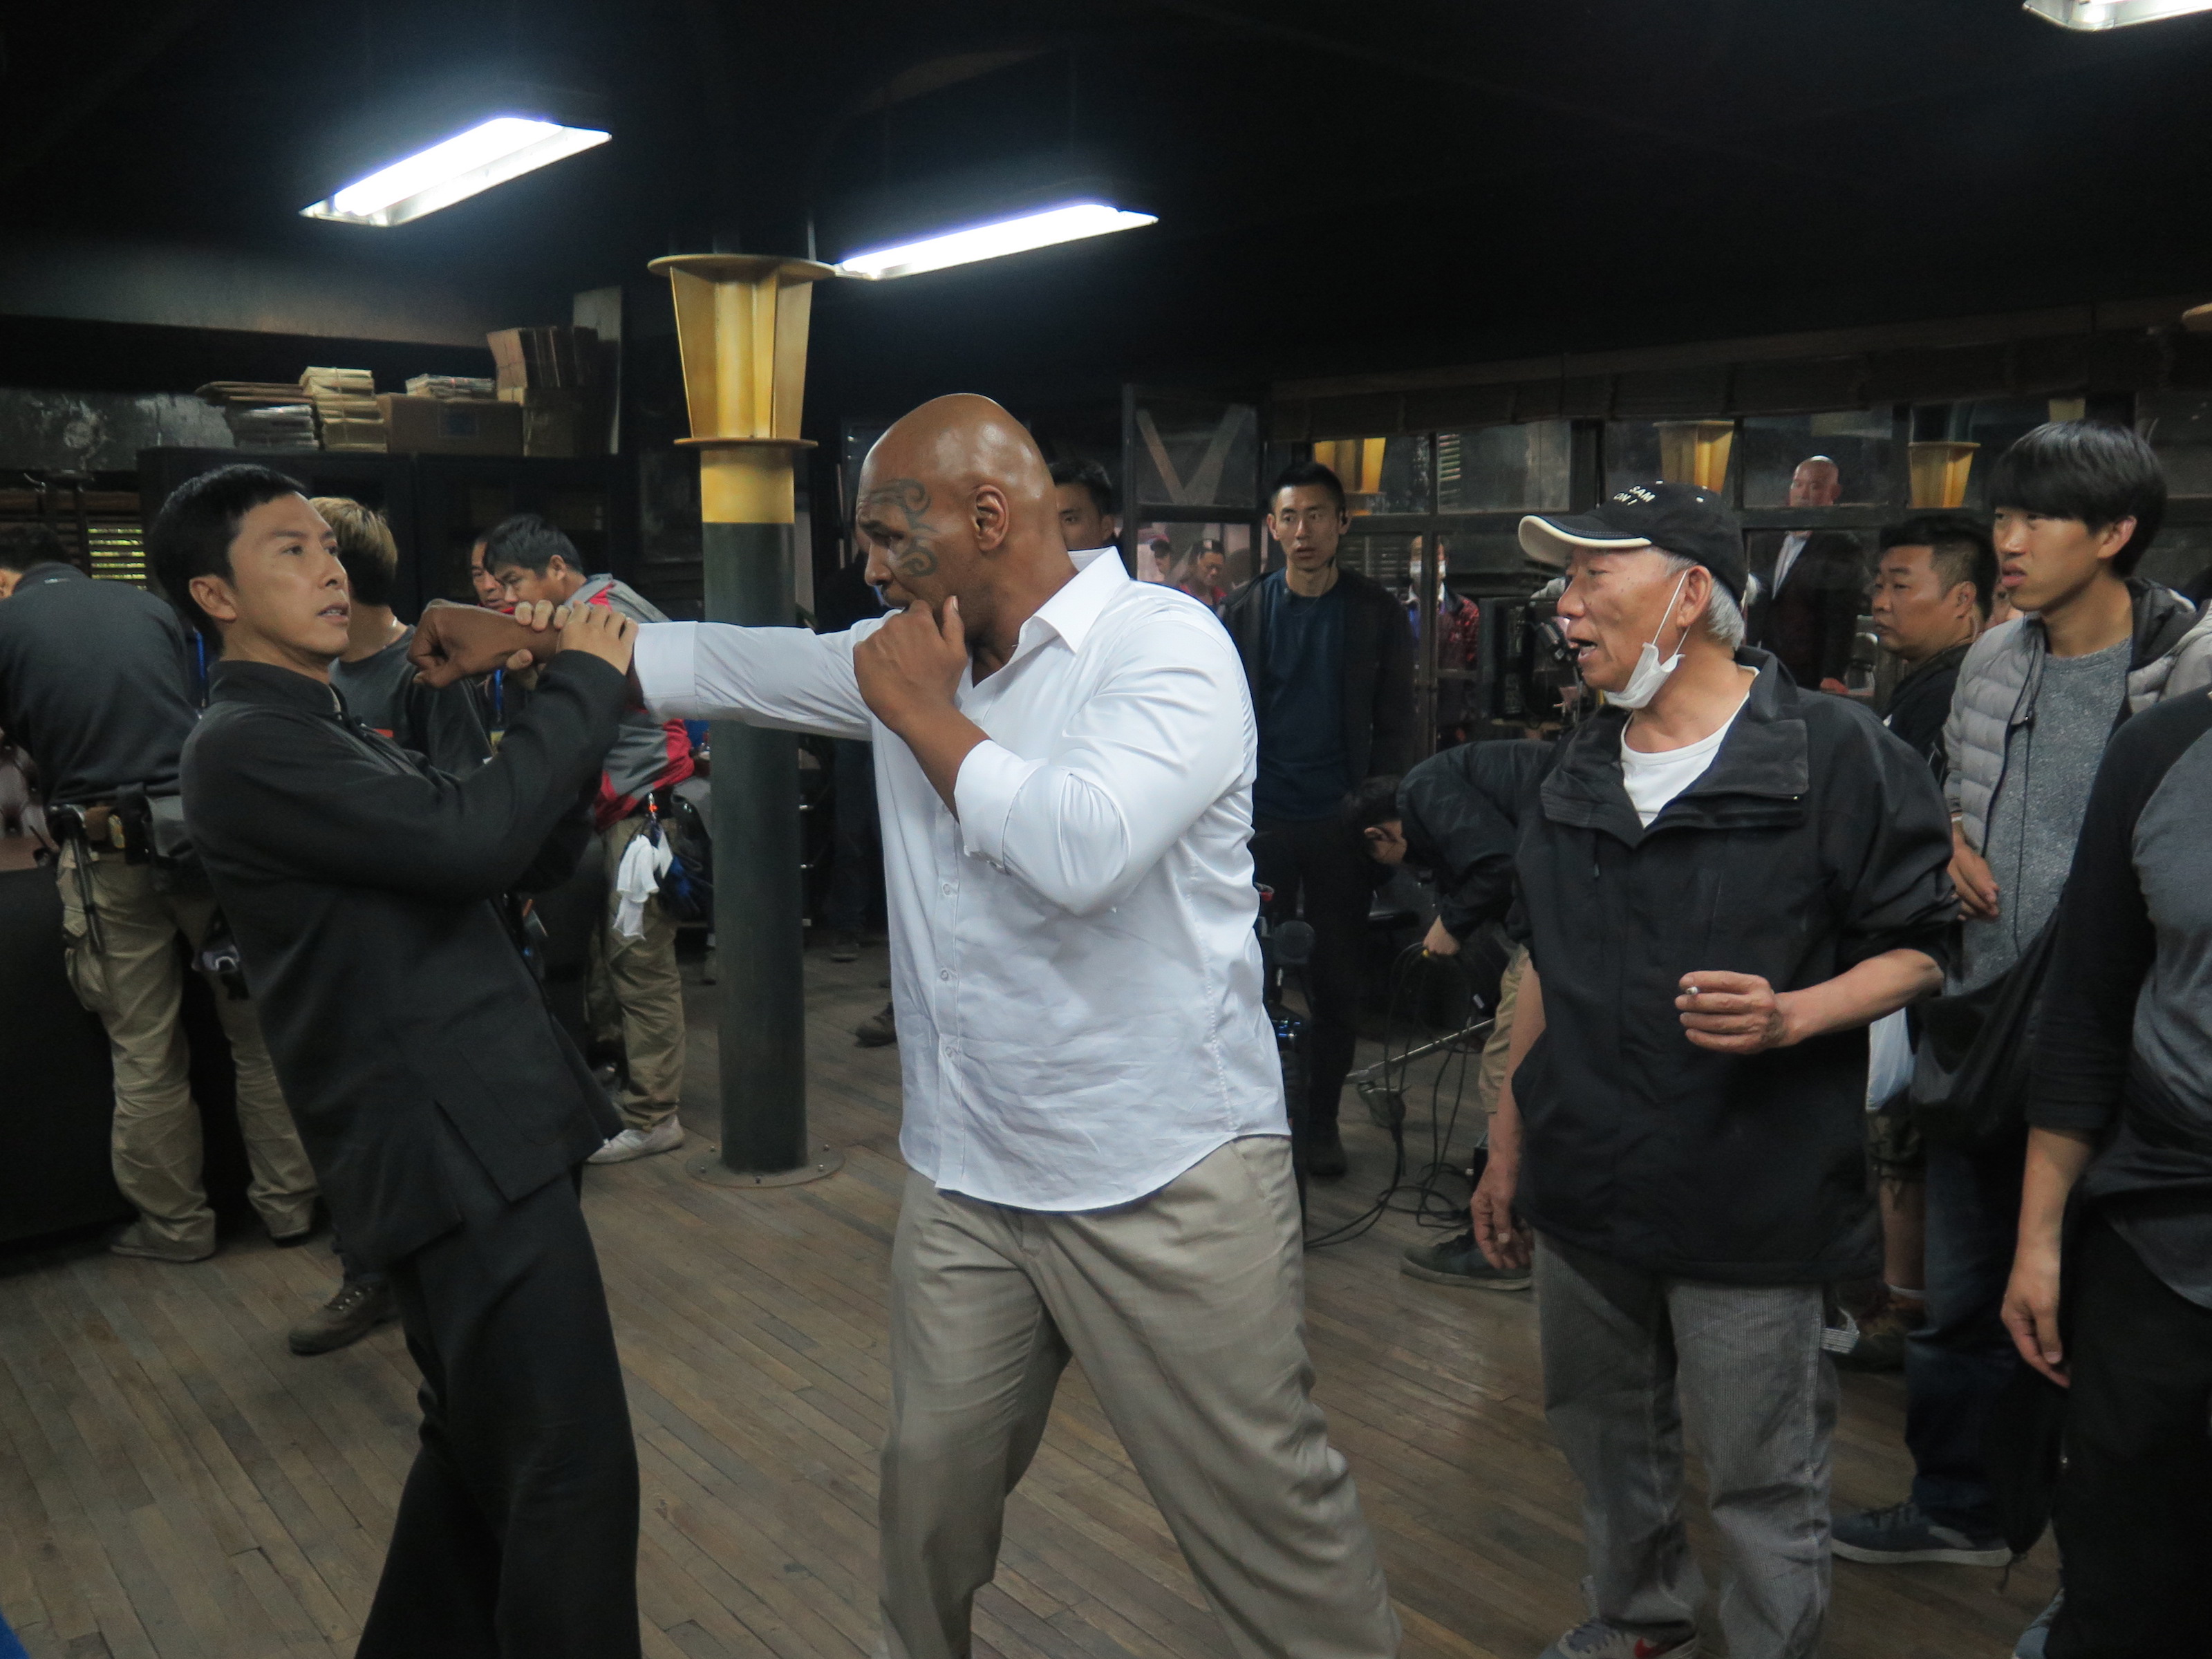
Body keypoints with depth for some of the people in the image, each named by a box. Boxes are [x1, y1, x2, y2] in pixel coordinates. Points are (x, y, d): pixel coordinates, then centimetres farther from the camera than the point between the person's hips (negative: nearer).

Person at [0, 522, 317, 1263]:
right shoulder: (150, 608, 11)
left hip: (108, 848, -2)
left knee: (145, 1054, 10)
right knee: (256, 1029, 10)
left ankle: (176, 1223, 21)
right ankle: (289, 1203, 18)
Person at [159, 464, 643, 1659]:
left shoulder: (319, 734, 19)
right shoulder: (251, 745, -12)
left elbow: (515, 863, 16)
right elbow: (469, 835, -26)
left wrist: (581, 711, 3)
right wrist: (584, 684, -14)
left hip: (468, 1138, 10)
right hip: (458, 1152, -10)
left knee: (483, 1449, 21)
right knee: (571, 1471, -5)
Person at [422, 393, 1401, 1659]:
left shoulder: (1165, 645, -15)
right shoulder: (910, 658, 6)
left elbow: (1078, 849, -30)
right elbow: (727, 664, 16)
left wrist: (924, 713, -16)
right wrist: (523, 638, 15)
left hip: (1165, 1181, -6)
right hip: (967, 1175, 7)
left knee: (1266, 1509, 3)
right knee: (933, 1478, 20)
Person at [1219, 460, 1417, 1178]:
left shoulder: (1377, 612, 4)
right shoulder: (1242, 611, 6)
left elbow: (1394, 724, 4)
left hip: (1342, 822, 0)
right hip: (1260, 821, 0)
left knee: (1337, 981, 7)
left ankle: (1321, 1120, 20)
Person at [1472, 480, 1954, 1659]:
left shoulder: (1837, 756, -10)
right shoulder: (1572, 770, 9)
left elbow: (1918, 948, -4)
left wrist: (1788, 1018, -23)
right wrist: (1507, 1148, 16)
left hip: (1752, 1200, -6)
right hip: (1584, 1187, 6)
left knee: (1762, 1481, 7)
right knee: (1601, 1431, 21)